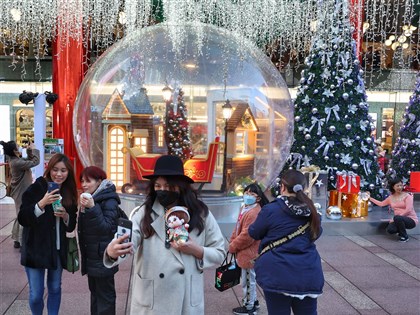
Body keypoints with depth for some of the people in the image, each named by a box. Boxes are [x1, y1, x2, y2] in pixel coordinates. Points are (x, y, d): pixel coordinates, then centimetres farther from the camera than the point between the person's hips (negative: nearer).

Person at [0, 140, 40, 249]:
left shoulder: (14, 160, 4)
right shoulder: (17, 163, -26)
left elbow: (29, 161, 14)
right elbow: (35, 162, -25)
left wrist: (29, 151, 0)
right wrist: (34, 149, -13)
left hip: (20, 192, 10)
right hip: (22, 194, -10)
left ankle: (17, 240, 29)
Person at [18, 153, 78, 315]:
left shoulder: (69, 193, 3)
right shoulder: (36, 188, -9)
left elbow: (71, 225, 8)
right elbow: (22, 219, -16)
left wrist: (65, 215, -13)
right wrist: (42, 203, -29)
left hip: (58, 249, 4)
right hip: (35, 249, -3)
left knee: (55, 289, 15)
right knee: (36, 294, 3)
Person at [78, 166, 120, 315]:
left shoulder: (109, 201, -17)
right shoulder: (90, 198, 10)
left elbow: (107, 227, -26)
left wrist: (92, 208, -31)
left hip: (103, 257, -9)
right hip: (91, 256, 9)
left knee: (104, 294, 1)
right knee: (94, 291, 19)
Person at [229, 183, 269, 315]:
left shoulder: (254, 213, -24)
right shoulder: (244, 208, 9)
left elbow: (247, 235, -26)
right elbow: (237, 228, 17)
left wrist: (233, 247, -14)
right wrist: (232, 242, 7)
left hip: (249, 253, -10)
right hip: (244, 252, 10)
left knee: (248, 280, 6)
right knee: (249, 279, 23)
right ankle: (253, 301, 39)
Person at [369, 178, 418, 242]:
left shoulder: (407, 196, -8)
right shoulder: (391, 197, 9)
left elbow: (408, 210, -18)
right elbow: (381, 204, 22)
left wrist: (395, 218, -20)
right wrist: (370, 198, 20)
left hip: (411, 220, -5)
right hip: (399, 220, 5)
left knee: (397, 218, -36)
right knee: (390, 229, -25)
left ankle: (405, 236, -12)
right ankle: (401, 230, 12)